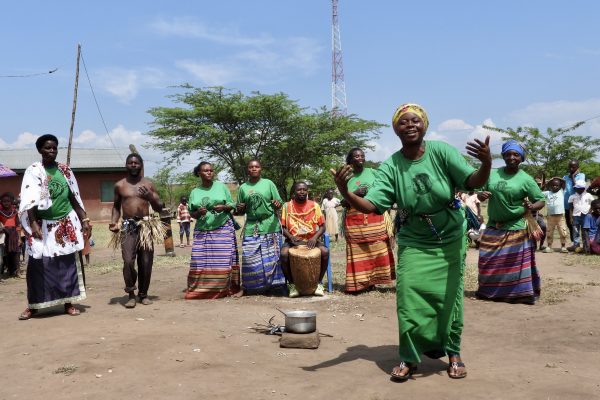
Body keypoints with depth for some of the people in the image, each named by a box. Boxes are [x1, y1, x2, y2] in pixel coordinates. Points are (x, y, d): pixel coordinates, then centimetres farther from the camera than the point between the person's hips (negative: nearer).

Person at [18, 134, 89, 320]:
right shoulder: (33, 171, -2)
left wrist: (84, 219, 5)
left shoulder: (65, 170, 7)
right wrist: (33, 223, -22)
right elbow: (29, 200, -11)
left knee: (68, 263, 4)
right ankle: (33, 305, 9)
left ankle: (69, 302, 12)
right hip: (43, 225, -2)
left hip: (66, 224, 3)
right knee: (38, 264, -2)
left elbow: (74, 198, 10)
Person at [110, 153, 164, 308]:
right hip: (127, 227, -1)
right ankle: (131, 295, 0)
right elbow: (116, 206, 18)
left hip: (145, 226, 1)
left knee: (146, 263, 1)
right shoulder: (119, 185, 9)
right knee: (128, 261, -14)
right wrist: (113, 222, 2)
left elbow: (159, 208, 9)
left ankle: (143, 294, 17)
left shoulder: (148, 184, 9)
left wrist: (151, 197, -10)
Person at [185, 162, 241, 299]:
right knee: (201, 261, -6)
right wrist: (198, 213, -9)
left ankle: (233, 288, 2)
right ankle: (199, 290, 2)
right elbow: (191, 213, 13)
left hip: (223, 229, -1)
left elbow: (232, 205, 9)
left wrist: (224, 207, -12)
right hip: (202, 231, 2)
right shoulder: (195, 192, 10)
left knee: (225, 260, -6)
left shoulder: (221, 186, 6)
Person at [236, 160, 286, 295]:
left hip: (270, 226, -1)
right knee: (250, 258, -3)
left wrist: (277, 204, -19)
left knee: (271, 257, 0)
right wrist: (239, 209, -6)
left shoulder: (268, 183, 5)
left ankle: (271, 285, 9)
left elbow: (279, 204, 4)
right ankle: (249, 287, 8)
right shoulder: (243, 188, 10)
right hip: (251, 227, 2)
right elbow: (240, 211, 16)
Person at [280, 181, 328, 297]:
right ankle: (292, 284, -11)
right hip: (293, 240, 0)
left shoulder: (314, 206, 3)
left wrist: (315, 238, -17)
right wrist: (290, 237, -17)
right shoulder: (287, 206, 3)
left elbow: (322, 226, 2)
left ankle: (318, 283, -9)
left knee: (325, 251, -30)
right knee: (284, 253, -33)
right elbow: (283, 227, 3)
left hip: (311, 239, 1)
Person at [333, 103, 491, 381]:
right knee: (409, 300, -4)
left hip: (451, 241, 0)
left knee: (450, 298, 8)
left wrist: (486, 163, -42)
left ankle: (453, 353, 28)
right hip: (414, 244, 0)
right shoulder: (390, 167, -10)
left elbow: (473, 182, -20)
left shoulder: (441, 151, -13)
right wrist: (345, 193, -36)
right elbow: (372, 205, -17)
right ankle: (409, 358, 14)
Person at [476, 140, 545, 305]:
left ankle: (521, 293, 6)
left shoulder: (526, 179, -7)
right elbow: (480, 194, 11)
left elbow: (541, 201, -4)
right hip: (492, 227, 4)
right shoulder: (492, 174, 4)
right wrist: (482, 195, -13)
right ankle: (489, 291, 27)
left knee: (516, 264, -3)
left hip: (515, 230, -4)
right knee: (489, 262, 11)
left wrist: (531, 207, -26)